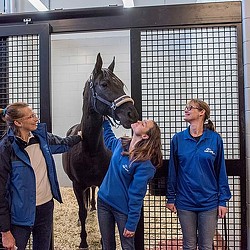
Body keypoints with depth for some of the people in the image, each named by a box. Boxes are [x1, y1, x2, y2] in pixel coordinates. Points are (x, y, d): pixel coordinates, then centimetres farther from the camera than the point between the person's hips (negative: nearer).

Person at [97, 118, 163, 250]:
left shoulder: (144, 163, -24)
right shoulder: (119, 144, -5)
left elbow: (136, 196, -21)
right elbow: (108, 138, 22)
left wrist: (131, 224, -16)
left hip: (123, 209, -6)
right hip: (103, 201, 6)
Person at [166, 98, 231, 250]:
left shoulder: (215, 139, -4)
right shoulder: (178, 139, -2)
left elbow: (221, 171, -1)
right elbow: (173, 171, 3)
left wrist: (223, 200, -2)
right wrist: (171, 198, 4)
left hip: (209, 202, -1)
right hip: (185, 202, 1)